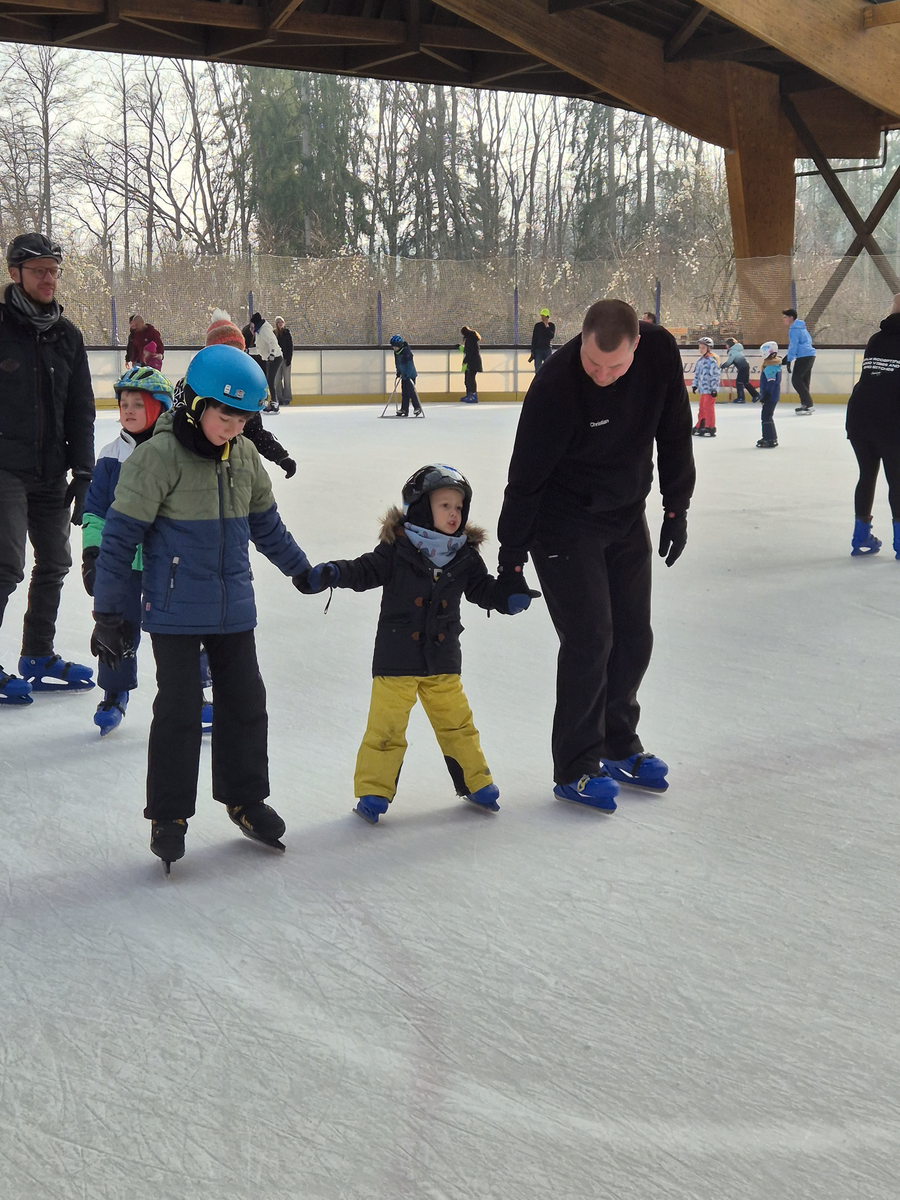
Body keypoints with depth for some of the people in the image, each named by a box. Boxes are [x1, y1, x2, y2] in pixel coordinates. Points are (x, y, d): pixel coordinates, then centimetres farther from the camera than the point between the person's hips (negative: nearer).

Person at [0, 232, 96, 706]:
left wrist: (82, 470, 6)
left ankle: (38, 658, 26)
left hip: (50, 471, 6)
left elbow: (80, 410, 12)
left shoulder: (67, 336, 9)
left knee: (54, 563, 12)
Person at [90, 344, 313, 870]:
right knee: (179, 709, -1)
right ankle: (169, 815, 13)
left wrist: (305, 571, 26)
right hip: (176, 611, -6)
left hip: (234, 609, 6)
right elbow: (120, 535, -12)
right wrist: (109, 613, -11)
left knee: (246, 701, 12)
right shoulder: (158, 456, -15)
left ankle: (245, 798, 29)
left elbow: (266, 524, 19)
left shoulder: (245, 455, 3)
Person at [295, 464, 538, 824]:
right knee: (386, 725, 0)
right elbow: (365, 571, -8)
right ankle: (374, 789, 11)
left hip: (443, 660, 4)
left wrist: (509, 598, -10)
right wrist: (330, 574, -24)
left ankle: (474, 781, 29)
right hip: (396, 658, -3)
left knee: (456, 721, 13)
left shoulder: (465, 555, 2)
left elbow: (482, 588, 9)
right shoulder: (397, 548, -10)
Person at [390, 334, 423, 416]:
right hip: (404, 376, 8)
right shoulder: (396, 352, 6)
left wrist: (407, 375, -25)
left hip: (410, 375, -8)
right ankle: (404, 409, 9)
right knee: (404, 393, 7)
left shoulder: (406, 351, -19)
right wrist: (398, 372, 14)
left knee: (411, 391, -11)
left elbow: (410, 363, -22)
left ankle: (417, 408, -4)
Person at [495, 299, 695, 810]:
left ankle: (619, 745, 29)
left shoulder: (661, 351, -16)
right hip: (564, 525, -5)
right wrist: (511, 562, -17)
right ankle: (576, 768, 5)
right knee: (589, 639, -9)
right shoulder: (556, 385, -29)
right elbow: (525, 480, -21)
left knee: (634, 637, 10)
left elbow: (675, 431, 0)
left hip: (627, 518, 5)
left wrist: (677, 509, 2)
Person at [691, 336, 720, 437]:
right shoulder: (700, 360, 14)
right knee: (702, 407, 15)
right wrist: (695, 384, 17)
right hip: (703, 388, 9)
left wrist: (714, 389, -18)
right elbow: (697, 373, 23)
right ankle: (700, 426, 23)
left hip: (709, 389, -9)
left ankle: (710, 427, -5)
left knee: (708, 407, -9)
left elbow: (715, 375, -16)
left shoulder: (712, 360, -13)